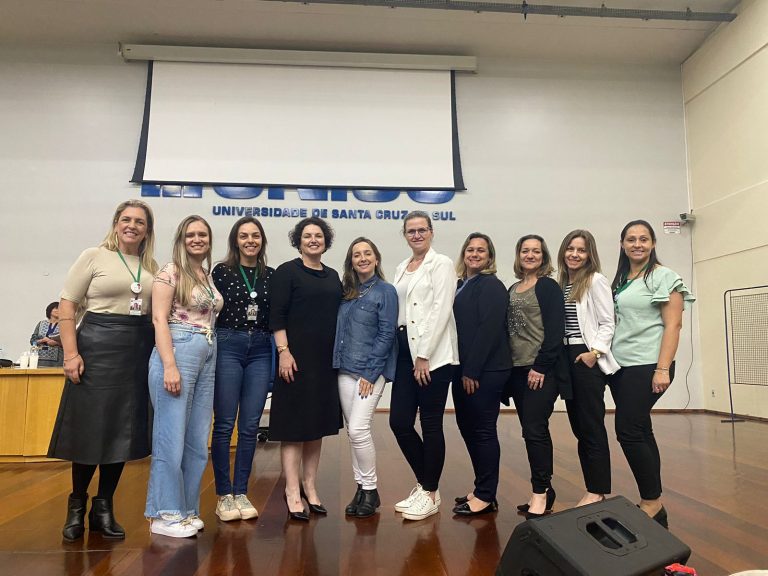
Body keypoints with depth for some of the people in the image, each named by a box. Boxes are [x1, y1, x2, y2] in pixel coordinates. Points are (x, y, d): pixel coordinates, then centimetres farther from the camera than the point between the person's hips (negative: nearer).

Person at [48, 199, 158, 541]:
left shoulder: (152, 267, 11)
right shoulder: (94, 256, 0)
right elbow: (67, 307, -3)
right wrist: (71, 353, -11)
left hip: (139, 350, 4)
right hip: (98, 346, -4)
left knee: (124, 430, 7)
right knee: (90, 428, 3)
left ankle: (103, 508, 21)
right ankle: (76, 506, 23)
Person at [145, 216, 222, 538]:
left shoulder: (208, 276, 18)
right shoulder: (170, 272, -2)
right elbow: (159, 319, -10)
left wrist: (212, 358, 10)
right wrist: (170, 366, -18)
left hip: (207, 357, 7)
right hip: (178, 352, -7)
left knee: (198, 439, 9)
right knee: (171, 437, -4)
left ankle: (186, 509, 20)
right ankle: (164, 514, 7)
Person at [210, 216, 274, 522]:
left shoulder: (271, 275, 10)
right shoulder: (222, 271, 2)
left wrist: (279, 352, 5)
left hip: (260, 351, 3)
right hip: (227, 347, -3)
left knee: (250, 426, 6)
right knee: (224, 425, 2)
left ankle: (241, 492, 18)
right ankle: (223, 495, 14)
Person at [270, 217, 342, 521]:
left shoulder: (332, 276, 14)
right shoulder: (286, 272, -2)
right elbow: (276, 316, -8)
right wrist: (284, 352, -16)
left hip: (326, 359, 6)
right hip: (297, 358, -6)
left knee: (318, 423, 11)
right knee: (294, 424, -1)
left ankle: (310, 487, 23)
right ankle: (293, 492, 8)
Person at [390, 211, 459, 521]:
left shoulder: (441, 264, -3)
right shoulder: (401, 268, 17)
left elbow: (441, 311, -12)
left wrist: (424, 355, -15)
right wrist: (408, 353, 8)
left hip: (433, 353, -6)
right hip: (405, 350, 7)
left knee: (431, 424, 1)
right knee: (399, 422, 5)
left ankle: (430, 493, 17)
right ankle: (424, 484, 25)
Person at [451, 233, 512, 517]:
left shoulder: (492, 286, -8)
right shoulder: (461, 286, 15)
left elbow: (488, 330, -17)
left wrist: (471, 371, -18)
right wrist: (461, 370, 8)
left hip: (486, 371, -8)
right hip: (463, 369, 8)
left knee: (483, 430, 0)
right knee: (467, 427, 14)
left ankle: (486, 496, 12)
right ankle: (482, 488, 28)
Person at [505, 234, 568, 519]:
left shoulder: (548, 287, -3)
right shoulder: (512, 289, 15)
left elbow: (554, 331, -11)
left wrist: (540, 367, -16)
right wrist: (508, 367, 10)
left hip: (541, 370, -6)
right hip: (517, 370, 6)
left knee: (535, 430, -8)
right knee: (533, 431, 10)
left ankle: (541, 491, 5)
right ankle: (544, 491, 19)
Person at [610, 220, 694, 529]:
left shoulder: (664, 277, -4)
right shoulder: (619, 280, 15)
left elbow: (673, 325, -10)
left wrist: (663, 368, -18)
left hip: (646, 366, -7)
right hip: (621, 366, 7)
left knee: (628, 431, -10)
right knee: (640, 432, 9)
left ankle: (652, 504, 5)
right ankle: (654, 504, 18)